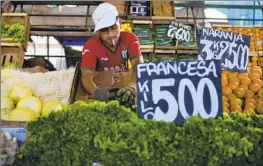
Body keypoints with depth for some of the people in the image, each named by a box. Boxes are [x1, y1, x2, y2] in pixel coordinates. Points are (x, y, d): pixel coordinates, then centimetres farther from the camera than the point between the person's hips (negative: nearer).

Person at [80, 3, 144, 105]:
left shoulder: (130, 39, -12)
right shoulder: (90, 46, -15)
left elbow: (138, 66, -28)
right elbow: (86, 76, -28)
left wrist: (132, 86, -50)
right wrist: (96, 92, -52)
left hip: (126, 87, 1)